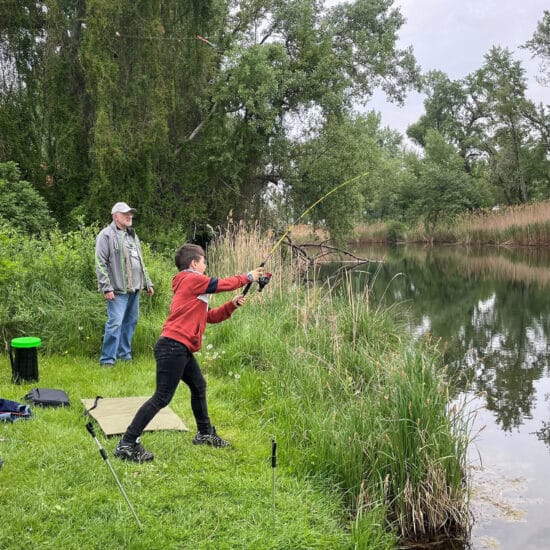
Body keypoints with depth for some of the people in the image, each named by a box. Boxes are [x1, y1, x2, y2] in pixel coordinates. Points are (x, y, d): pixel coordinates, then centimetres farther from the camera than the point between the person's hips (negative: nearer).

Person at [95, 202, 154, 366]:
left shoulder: (132, 235, 20)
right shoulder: (107, 235, -5)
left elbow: (140, 262, 26)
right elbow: (100, 264, -11)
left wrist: (148, 283, 21)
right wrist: (106, 288, -17)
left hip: (134, 289, 8)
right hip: (118, 290, -8)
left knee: (130, 322, 11)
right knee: (115, 323, -11)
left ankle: (124, 354, 23)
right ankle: (107, 359, -4)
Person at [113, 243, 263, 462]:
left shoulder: (192, 286, 22)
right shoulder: (192, 279, -6)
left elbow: (211, 316, 24)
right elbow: (224, 284, 0)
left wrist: (232, 305, 15)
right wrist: (248, 277, 15)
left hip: (182, 349, 11)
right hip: (172, 347, -11)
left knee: (198, 386, 22)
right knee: (162, 398, -10)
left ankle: (205, 434, 37)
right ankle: (127, 444, -8)